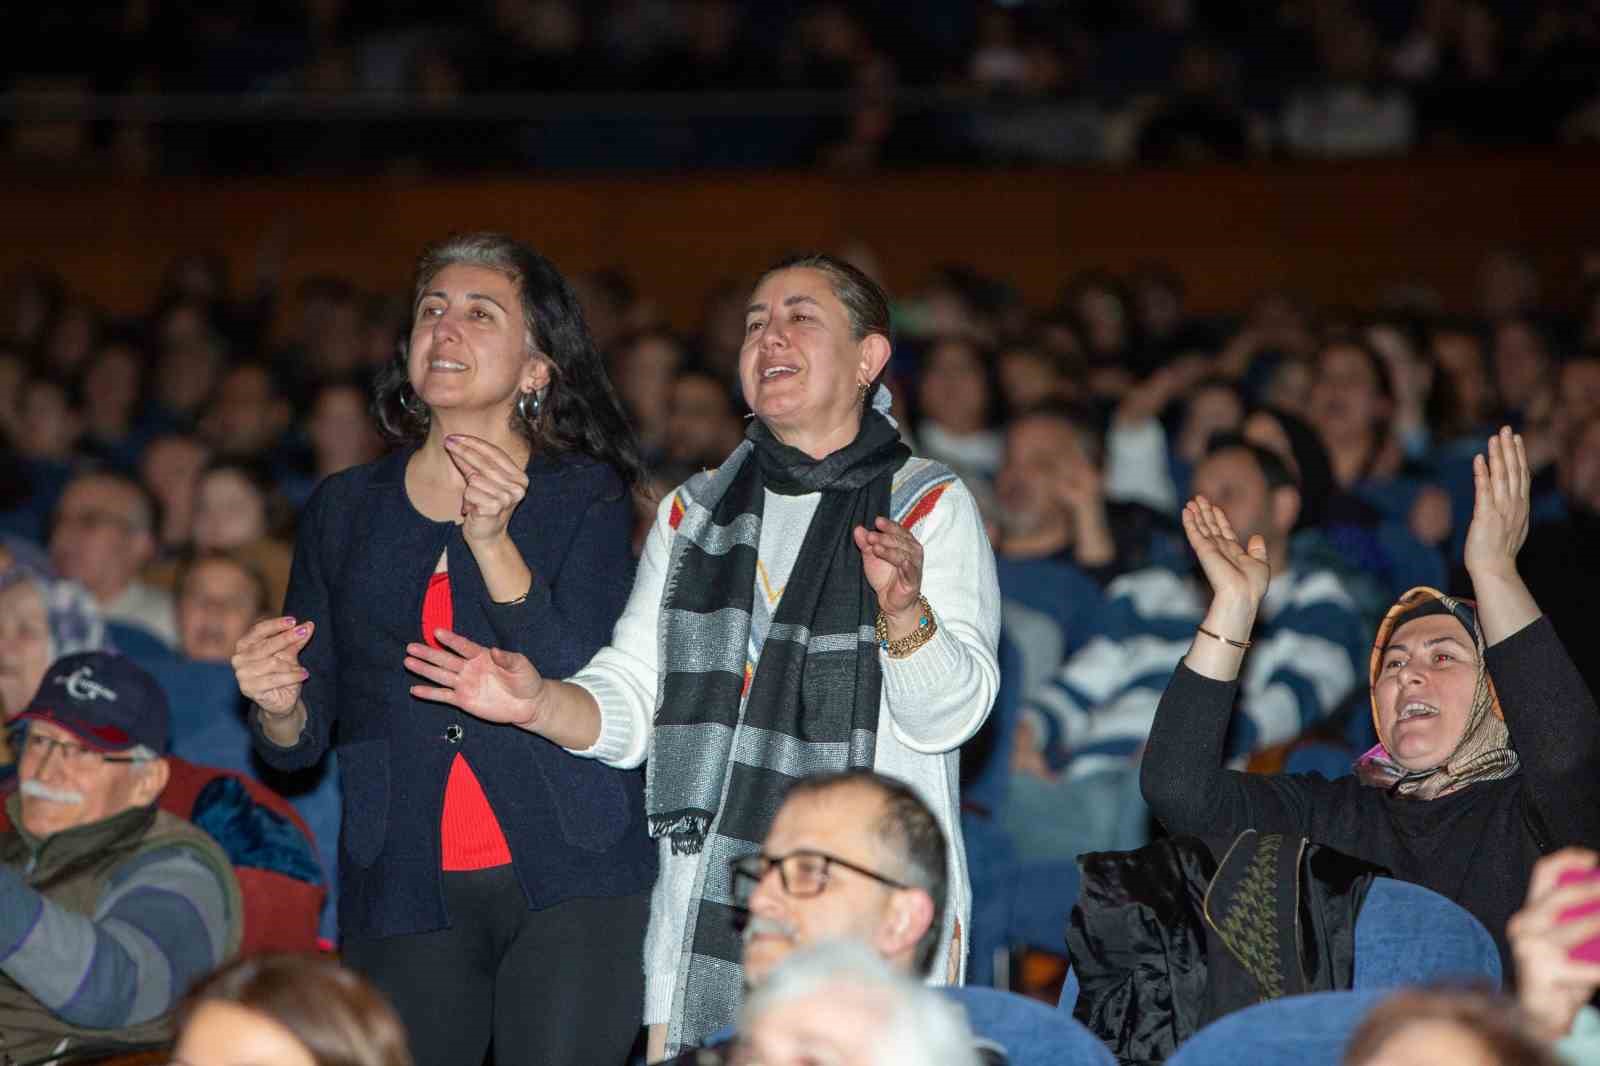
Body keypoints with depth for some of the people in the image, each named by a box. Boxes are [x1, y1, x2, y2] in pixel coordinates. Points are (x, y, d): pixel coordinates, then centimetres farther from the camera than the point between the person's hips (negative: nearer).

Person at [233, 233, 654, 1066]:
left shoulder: (586, 496, 4)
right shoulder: (344, 511, 13)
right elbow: (302, 744, 14)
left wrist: (495, 544, -20)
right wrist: (280, 709, -10)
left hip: (567, 882, -2)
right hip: (402, 895, 3)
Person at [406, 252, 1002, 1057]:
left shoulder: (931, 505, 3)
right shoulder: (694, 513, 18)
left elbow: (948, 715, -8)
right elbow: (628, 704, 14)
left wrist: (904, 609, -27)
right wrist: (538, 703, -7)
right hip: (707, 914, 4)